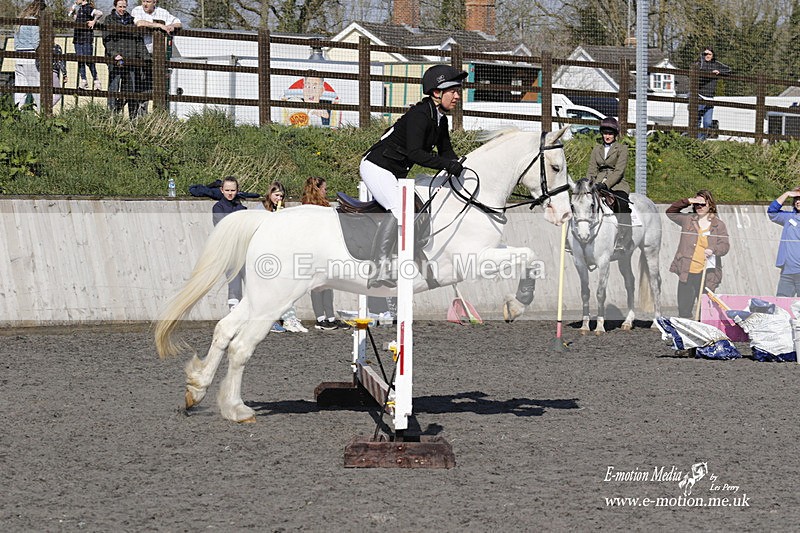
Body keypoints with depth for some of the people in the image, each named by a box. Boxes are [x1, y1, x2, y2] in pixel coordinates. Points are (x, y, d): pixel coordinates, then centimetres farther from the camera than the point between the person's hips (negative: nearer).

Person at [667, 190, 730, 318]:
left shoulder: (719, 225, 5)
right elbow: (670, 212, 14)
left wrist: (713, 250, -24)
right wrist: (687, 201, 1)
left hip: (706, 274, -2)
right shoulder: (688, 219, 11)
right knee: (684, 310, 3)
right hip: (686, 273, 2)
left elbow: (725, 245, -1)